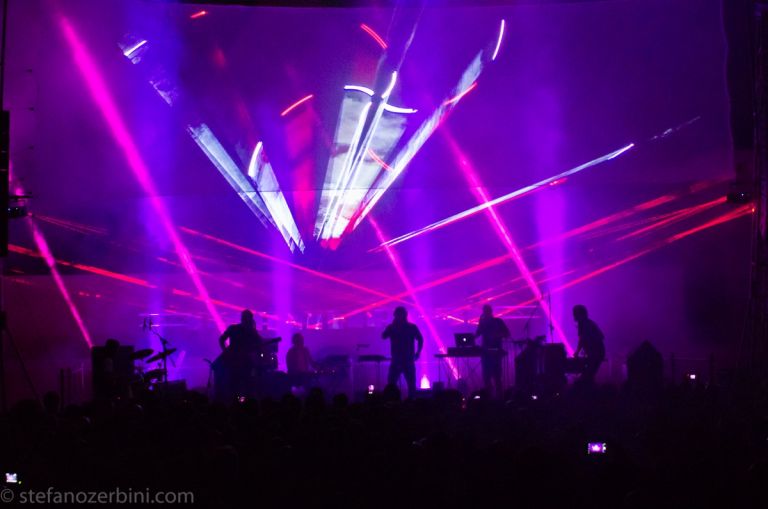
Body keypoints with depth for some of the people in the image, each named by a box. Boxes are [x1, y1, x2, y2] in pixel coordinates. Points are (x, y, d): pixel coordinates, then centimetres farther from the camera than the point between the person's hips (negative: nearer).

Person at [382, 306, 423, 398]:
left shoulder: (412, 327, 4)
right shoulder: (391, 327, 5)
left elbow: (420, 339, 9)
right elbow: (384, 336, -10)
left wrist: (417, 353, 1)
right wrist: (393, 325, -14)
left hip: (408, 360, -1)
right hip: (396, 361, 1)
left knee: (411, 384, -2)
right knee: (390, 384, -6)